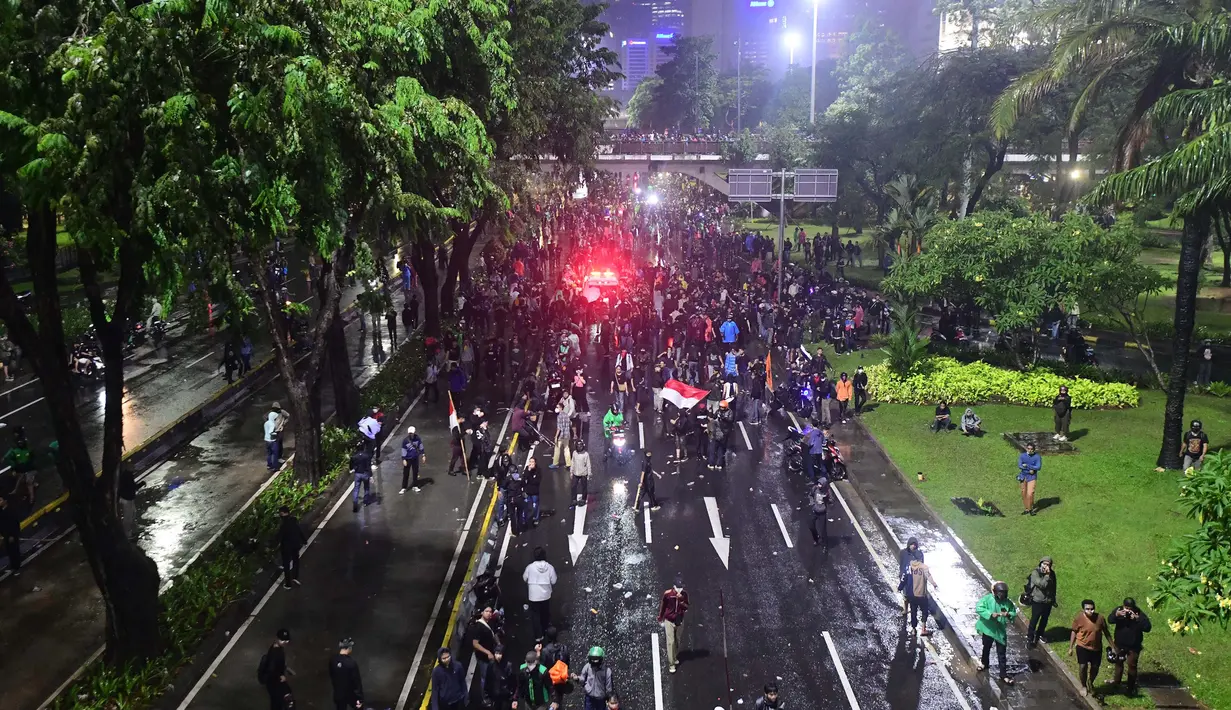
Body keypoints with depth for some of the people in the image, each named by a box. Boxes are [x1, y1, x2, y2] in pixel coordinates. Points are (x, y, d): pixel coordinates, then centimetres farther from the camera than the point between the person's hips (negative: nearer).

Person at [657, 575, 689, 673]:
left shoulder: (685, 594, -10)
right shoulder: (667, 594, -19)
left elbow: (686, 608, -8)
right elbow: (662, 606, -5)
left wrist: (681, 600, -27)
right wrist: (660, 620, 3)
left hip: (680, 621, 3)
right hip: (669, 621, -3)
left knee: (677, 641, 14)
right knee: (671, 642, -8)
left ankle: (675, 658, 36)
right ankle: (671, 664, -4)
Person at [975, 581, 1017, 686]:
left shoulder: (1008, 603, -7)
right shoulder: (987, 599, -16)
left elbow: (1014, 613, -1)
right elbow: (978, 608, -26)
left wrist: (1009, 615, -24)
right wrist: (990, 614, -35)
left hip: (1000, 631, 1)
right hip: (988, 629, -1)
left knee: (1001, 654, 4)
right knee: (986, 648, 23)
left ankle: (1003, 675, 11)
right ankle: (984, 663, 50)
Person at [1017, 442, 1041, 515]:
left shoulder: (1037, 457, -10)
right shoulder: (1022, 455, -3)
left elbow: (1038, 467, -20)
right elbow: (1020, 466, -12)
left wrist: (1026, 465, -20)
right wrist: (1030, 469, -22)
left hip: (1032, 477, -3)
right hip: (1023, 477, 3)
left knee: (1030, 494, -12)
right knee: (1024, 494, 10)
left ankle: (1031, 509, 7)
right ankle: (1026, 509, 25)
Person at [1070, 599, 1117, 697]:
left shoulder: (1100, 618, -15)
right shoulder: (1079, 618, -18)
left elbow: (1106, 632, -1)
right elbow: (1074, 632, -5)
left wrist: (1113, 647, 3)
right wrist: (1071, 647, -1)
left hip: (1097, 648, 2)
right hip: (1082, 647, -2)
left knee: (1095, 668, 12)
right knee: (1083, 667, 0)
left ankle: (1090, 683, 42)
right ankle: (1084, 686, 27)